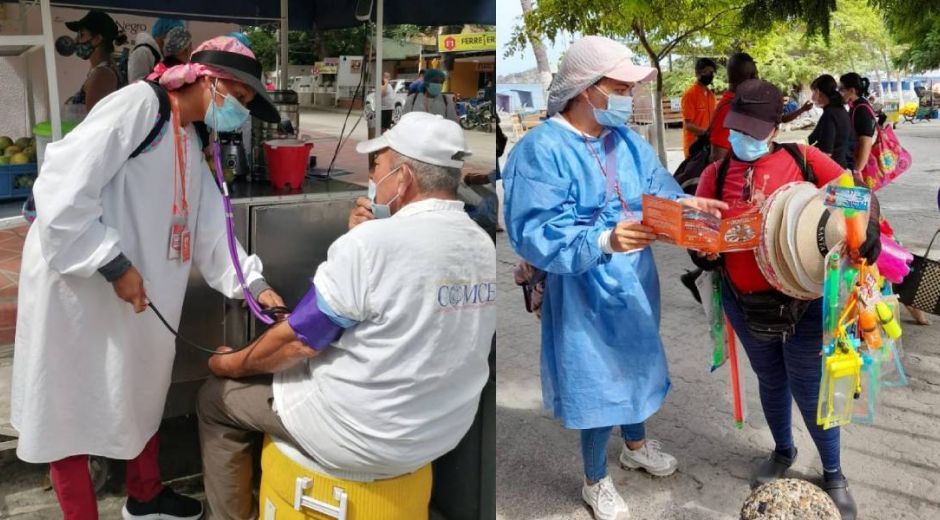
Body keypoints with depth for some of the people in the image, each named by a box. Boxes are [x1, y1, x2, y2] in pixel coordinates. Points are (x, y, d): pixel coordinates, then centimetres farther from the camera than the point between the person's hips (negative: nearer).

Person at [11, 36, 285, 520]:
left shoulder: (191, 143, 12)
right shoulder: (139, 103, -17)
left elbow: (210, 226, 10)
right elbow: (61, 191, -24)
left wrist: (254, 284, 0)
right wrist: (115, 266, -22)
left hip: (138, 291, 9)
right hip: (76, 285, -9)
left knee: (142, 390, 21)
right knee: (72, 406, 6)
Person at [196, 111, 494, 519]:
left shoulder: (372, 243, -25)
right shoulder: (482, 246, -3)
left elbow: (298, 342, -15)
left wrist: (232, 365, 3)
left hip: (364, 439, -7)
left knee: (216, 397, 14)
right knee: (289, 371, 30)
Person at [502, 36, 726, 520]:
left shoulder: (627, 140, 3)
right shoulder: (541, 149, -21)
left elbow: (659, 193, 6)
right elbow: (535, 233, -27)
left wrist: (684, 203, -18)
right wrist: (604, 241, -38)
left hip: (635, 282, 7)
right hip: (586, 293, -7)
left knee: (635, 364, 25)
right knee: (599, 380, 6)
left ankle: (636, 445, 53)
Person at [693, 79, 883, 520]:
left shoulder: (804, 160, -7)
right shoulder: (716, 174, -2)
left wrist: (867, 231, -22)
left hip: (804, 298, -2)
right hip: (746, 301, 3)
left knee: (809, 388, 7)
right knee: (770, 380, 22)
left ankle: (833, 473, 31)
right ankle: (783, 451, 47)